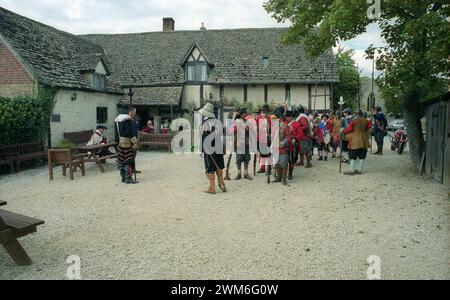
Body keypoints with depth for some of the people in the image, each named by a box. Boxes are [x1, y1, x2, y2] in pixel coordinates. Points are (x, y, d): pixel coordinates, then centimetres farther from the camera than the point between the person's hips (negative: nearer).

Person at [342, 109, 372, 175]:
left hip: (356, 141, -4)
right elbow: (368, 128, 10)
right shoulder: (366, 121, 2)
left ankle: (351, 170, 0)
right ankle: (360, 170, 13)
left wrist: (343, 130, 9)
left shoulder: (353, 121, -10)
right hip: (364, 141, 4)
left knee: (353, 156, 1)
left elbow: (349, 129, -6)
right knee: (362, 156, 9)